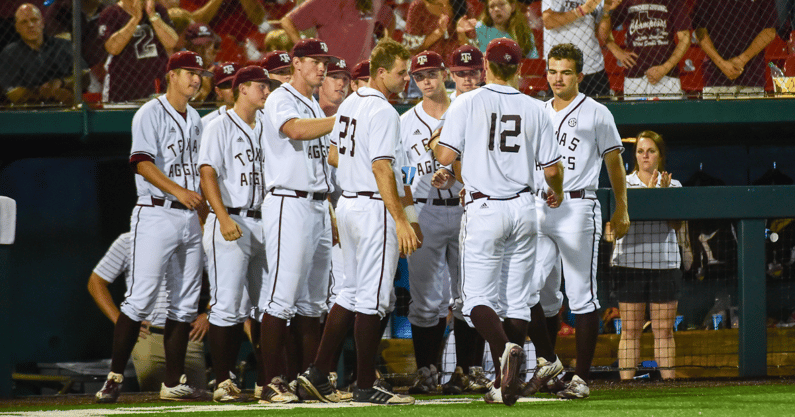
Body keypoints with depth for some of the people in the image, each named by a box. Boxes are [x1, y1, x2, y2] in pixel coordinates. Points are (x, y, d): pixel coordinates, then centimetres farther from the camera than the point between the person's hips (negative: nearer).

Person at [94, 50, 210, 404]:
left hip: (190, 217, 8)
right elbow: (142, 162, -16)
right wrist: (177, 191, -27)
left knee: (184, 304, 6)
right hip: (157, 214, -8)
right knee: (141, 298, -13)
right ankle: (114, 378, -10)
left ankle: (174, 383, 10)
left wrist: (205, 211, 17)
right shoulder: (151, 114, -4)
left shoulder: (195, 119, 19)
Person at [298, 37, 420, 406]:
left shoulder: (348, 105, 13)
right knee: (372, 297, -4)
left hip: (348, 204, 9)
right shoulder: (383, 112, -16)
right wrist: (401, 220, -23)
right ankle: (365, 387, -1)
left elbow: (334, 156, 20)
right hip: (374, 209, -9)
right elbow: (381, 168, -22)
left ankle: (318, 373, 14)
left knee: (352, 292, 17)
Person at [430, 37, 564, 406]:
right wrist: (556, 193, 28)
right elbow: (552, 169, 6)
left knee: (477, 298, -2)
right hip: (522, 209, 3)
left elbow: (445, 156, -8)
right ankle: (506, 384, 4)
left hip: (484, 210, -3)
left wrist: (434, 143, 15)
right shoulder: (534, 110, 5)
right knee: (517, 299, 9)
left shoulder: (468, 103, -4)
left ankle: (504, 349, -31)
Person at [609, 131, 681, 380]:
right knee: (630, 330, -2)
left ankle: (668, 380, 4)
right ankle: (626, 382, -1)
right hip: (628, 262, -1)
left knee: (664, 330, 1)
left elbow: (676, 224, -1)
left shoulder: (673, 186, 9)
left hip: (665, 263, 1)